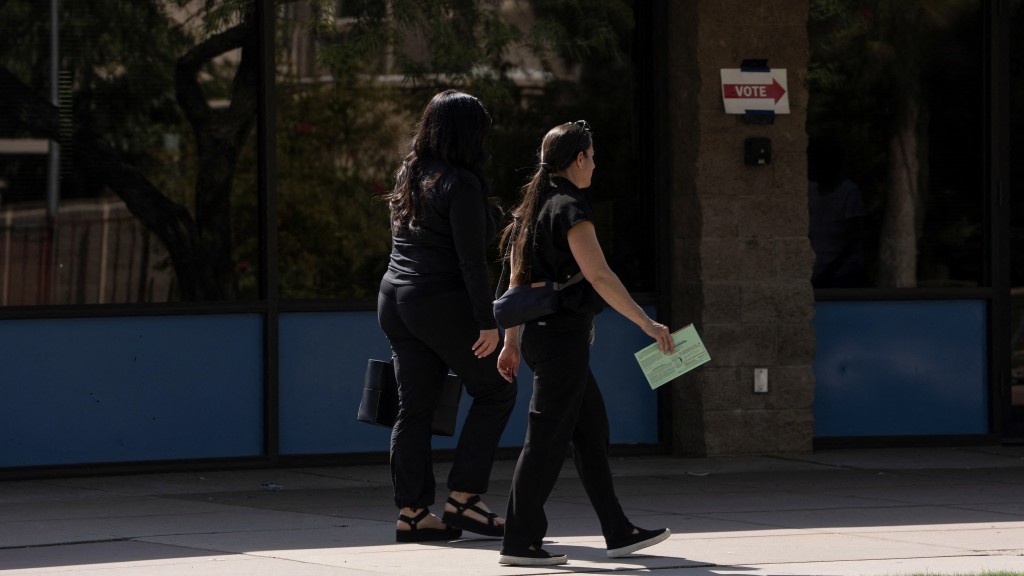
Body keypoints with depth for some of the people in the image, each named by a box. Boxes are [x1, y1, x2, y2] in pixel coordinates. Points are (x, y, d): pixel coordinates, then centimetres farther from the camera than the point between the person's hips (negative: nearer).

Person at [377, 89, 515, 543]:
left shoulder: (408, 177, 11)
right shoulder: (460, 185, -14)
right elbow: (471, 260, -17)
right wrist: (487, 322, -16)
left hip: (395, 298, 8)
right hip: (443, 303, -8)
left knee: (414, 406, 7)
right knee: (494, 391, 6)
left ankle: (411, 512, 6)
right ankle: (463, 497, 2)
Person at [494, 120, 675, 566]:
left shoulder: (530, 208, 14)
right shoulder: (569, 208, -14)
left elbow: (515, 282, 17)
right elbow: (599, 276, -21)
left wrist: (511, 342, 21)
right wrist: (647, 323, -19)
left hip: (537, 333, 10)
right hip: (563, 334, -10)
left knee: (592, 431, 13)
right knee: (548, 438, -5)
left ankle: (618, 533, 17)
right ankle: (519, 542, -3)